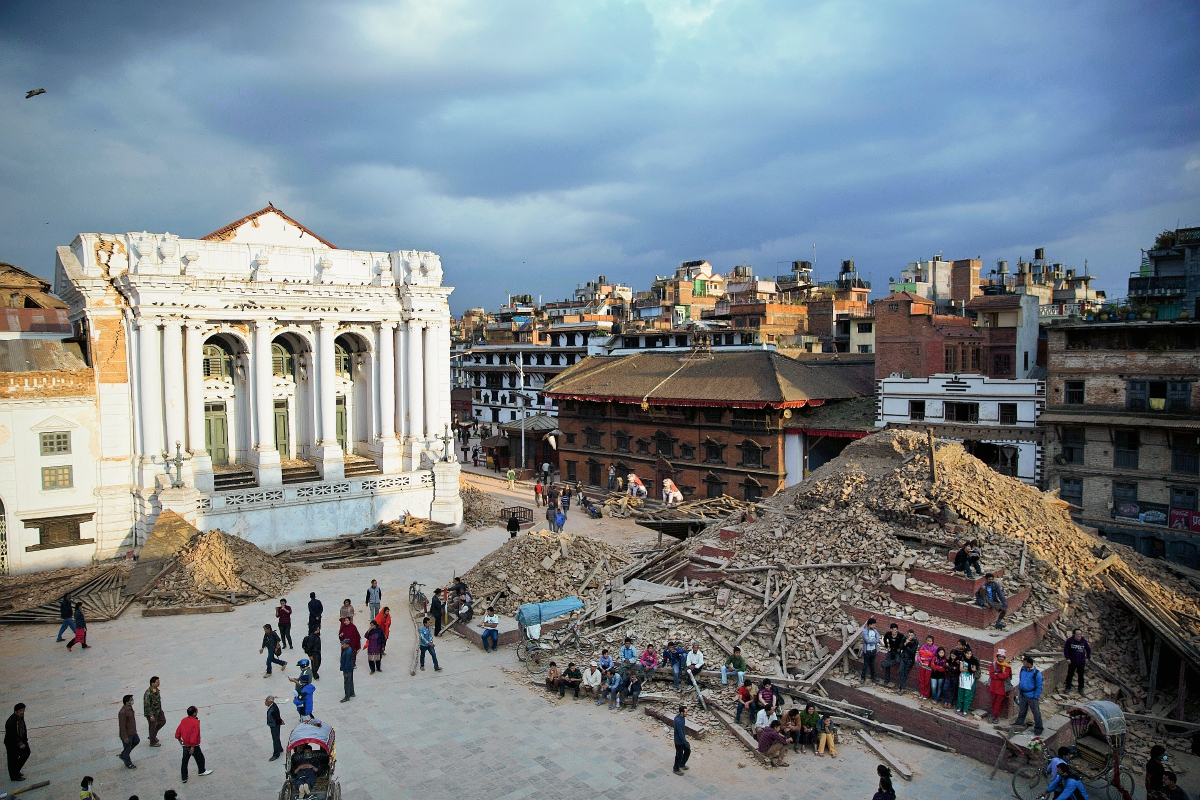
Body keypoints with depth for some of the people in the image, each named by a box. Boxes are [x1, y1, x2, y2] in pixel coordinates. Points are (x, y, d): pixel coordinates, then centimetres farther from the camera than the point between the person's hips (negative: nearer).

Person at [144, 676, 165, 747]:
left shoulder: (156, 689, -3)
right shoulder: (148, 693, -30)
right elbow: (147, 705, -27)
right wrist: (151, 715, -25)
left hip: (158, 710, 9)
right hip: (152, 712, -9)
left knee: (163, 721, 21)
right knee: (152, 726, 8)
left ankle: (153, 734, 41)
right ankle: (153, 742, 26)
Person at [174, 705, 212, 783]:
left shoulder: (183, 720, -3)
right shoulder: (196, 722, -24)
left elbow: (178, 731, 6)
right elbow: (194, 735, -26)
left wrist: (179, 739, 22)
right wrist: (193, 747, -19)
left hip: (185, 745, 6)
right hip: (193, 745, -6)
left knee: (184, 761, 17)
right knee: (200, 758, 17)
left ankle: (184, 777, 24)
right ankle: (202, 771, 34)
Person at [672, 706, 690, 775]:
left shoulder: (681, 717, -6)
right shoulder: (678, 721, -36)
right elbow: (680, 734, -30)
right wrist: (686, 743, -23)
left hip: (682, 739, 9)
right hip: (679, 741, -9)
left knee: (688, 751, 21)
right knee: (679, 755, 10)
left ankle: (682, 764, 43)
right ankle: (676, 769, 32)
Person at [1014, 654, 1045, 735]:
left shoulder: (1036, 674, -19)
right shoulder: (1023, 669, 0)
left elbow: (1039, 687, -12)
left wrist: (1035, 698, -13)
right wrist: (1019, 691, 13)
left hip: (1031, 696, -6)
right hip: (1023, 695, 6)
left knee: (1036, 712, 4)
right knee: (1022, 711, 21)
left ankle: (1038, 728, 17)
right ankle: (1019, 723, 37)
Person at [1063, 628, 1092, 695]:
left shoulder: (1084, 641, -4)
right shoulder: (1070, 641, -12)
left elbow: (1088, 649, 11)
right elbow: (1065, 649, -4)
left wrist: (1088, 658, 5)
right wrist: (1067, 658, -8)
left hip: (1081, 662, 2)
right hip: (1072, 662, -2)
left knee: (1081, 676, 11)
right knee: (1070, 674, 7)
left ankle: (1081, 689, 24)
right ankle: (1067, 687, 19)